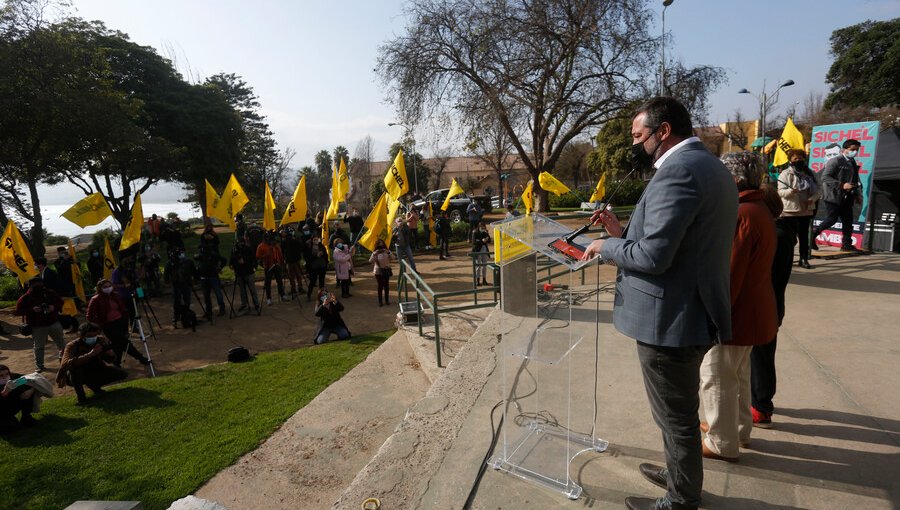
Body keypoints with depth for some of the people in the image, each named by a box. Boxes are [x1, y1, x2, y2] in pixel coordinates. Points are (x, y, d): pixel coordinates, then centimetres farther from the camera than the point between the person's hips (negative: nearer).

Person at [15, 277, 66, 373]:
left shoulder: (50, 293, 2)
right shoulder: (25, 298, -5)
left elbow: (60, 302, 11)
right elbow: (18, 311, -6)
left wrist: (54, 307, -11)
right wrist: (32, 310, -22)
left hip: (54, 323, 2)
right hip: (37, 327, -2)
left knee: (62, 343, 13)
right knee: (39, 346, 6)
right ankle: (39, 365, 20)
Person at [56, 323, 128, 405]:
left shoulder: (101, 341, -12)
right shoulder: (72, 345, -23)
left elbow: (111, 360, -6)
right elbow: (66, 363, -42)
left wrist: (108, 349, -28)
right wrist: (89, 354, -50)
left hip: (95, 371, 4)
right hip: (76, 377, -4)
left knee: (122, 374, -13)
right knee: (75, 366, -37)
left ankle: (93, 385, 9)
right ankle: (79, 393, -15)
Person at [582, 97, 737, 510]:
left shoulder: (677, 170, -21)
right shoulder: (709, 165, 13)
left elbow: (653, 255, -27)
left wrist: (606, 246, -11)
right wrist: (622, 231, 6)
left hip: (670, 320, -11)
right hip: (693, 313, 11)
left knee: (676, 417, 8)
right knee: (681, 411, 26)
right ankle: (681, 475, 46)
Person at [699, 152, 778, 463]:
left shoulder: (741, 215, -23)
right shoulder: (760, 210, 11)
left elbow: (729, 274, -25)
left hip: (735, 312, -10)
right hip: (752, 311, 10)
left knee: (716, 378, 3)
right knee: (738, 373, 23)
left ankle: (722, 444, 17)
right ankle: (739, 429, 39)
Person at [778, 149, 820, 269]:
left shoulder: (810, 174, 9)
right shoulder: (786, 174, -4)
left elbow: (817, 190, 11)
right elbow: (781, 191, -12)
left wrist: (812, 198, -9)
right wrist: (790, 191, -32)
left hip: (806, 211, 4)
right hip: (790, 211, -4)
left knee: (804, 236, 9)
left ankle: (804, 259, 17)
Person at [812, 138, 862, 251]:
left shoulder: (853, 163, 18)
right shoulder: (835, 161, -8)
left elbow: (855, 181, 25)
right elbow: (825, 177, -17)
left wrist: (858, 195, 14)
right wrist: (842, 185, -22)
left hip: (846, 198, 8)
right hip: (834, 196, -8)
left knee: (848, 221, 6)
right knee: (832, 219, -10)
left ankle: (846, 244, 11)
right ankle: (813, 233, 5)